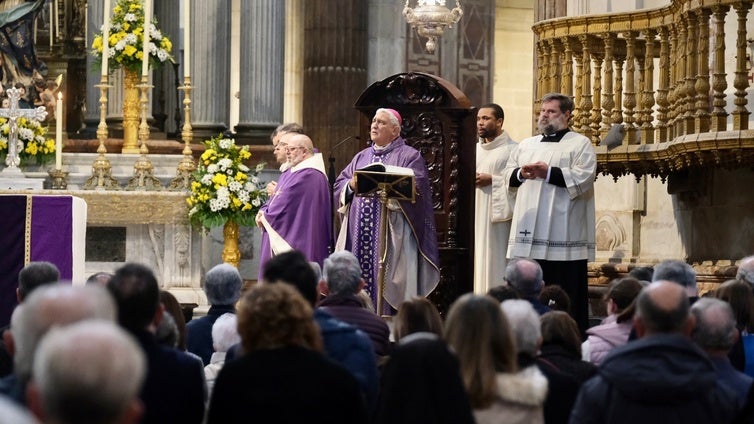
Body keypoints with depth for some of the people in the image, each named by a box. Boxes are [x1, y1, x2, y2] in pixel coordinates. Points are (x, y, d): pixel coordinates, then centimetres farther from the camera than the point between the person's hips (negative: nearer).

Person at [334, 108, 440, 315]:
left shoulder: (409, 156, 4)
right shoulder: (362, 156, 22)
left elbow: (415, 187, -11)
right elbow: (339, 184, 16)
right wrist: (352, 184, -6)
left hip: (391, 233, -5)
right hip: (358, 233, 5)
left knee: (385, 280, -9)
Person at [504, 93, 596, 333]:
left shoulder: (580, 144, 3)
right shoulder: (527, 145, 21)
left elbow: (584, 178, -11)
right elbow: (508, 175, 17)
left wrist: (548, 173, -16)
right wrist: (521, 173, -5)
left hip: (564, 232, -5)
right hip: (531, 232, 5)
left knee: (567, 294, -6)